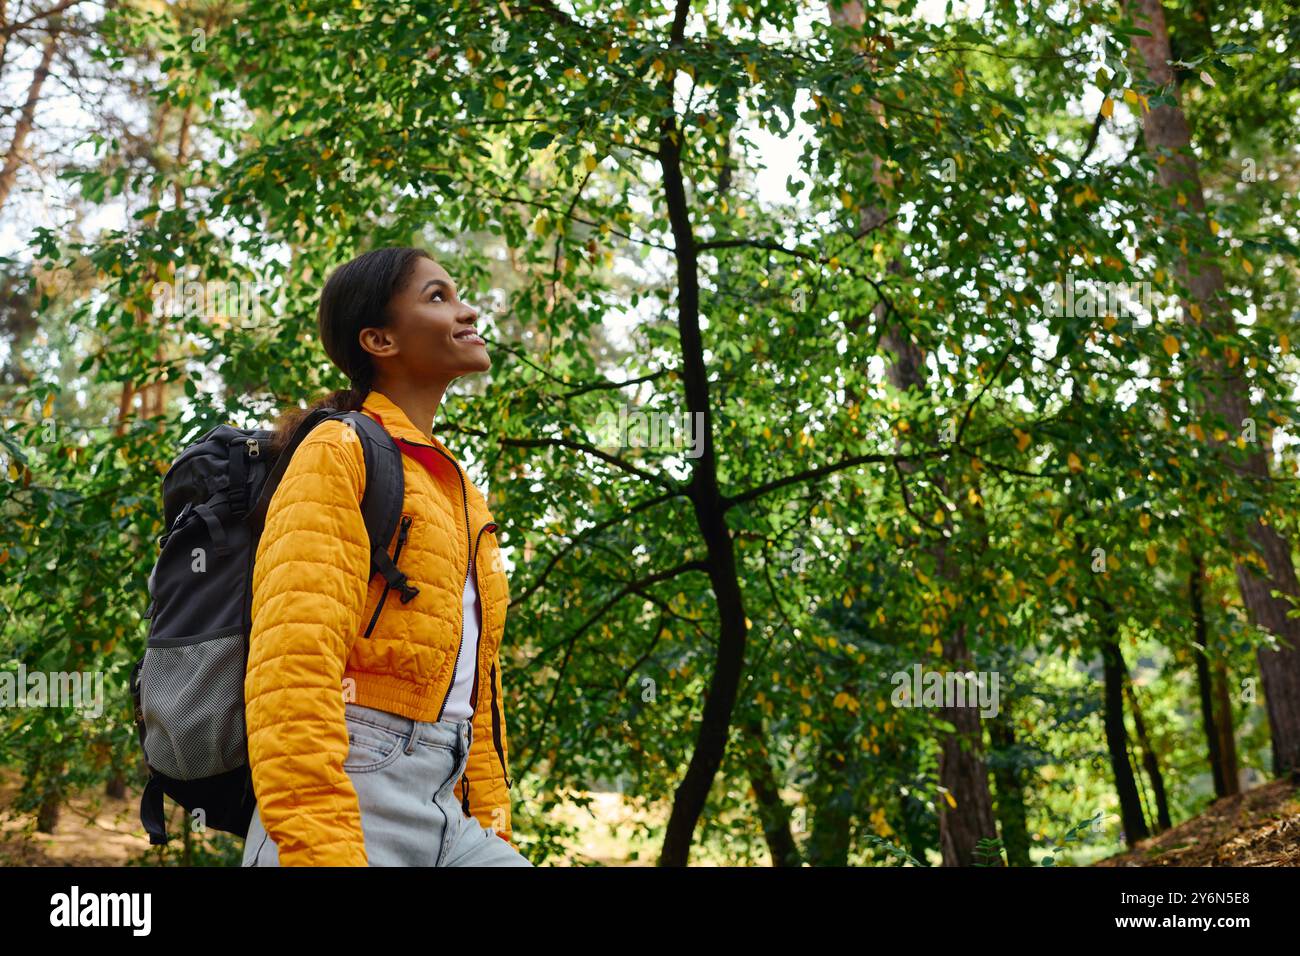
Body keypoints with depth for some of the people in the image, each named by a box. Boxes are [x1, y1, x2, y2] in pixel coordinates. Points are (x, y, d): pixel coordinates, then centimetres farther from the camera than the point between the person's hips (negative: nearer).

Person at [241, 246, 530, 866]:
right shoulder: (341, 453, -3)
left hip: (445, 817, 7)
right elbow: (293, 672, -16)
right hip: (345, 809, -7)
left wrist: (493, 834, 16)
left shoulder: (463, 496, 20)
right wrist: (322, 850, -23)